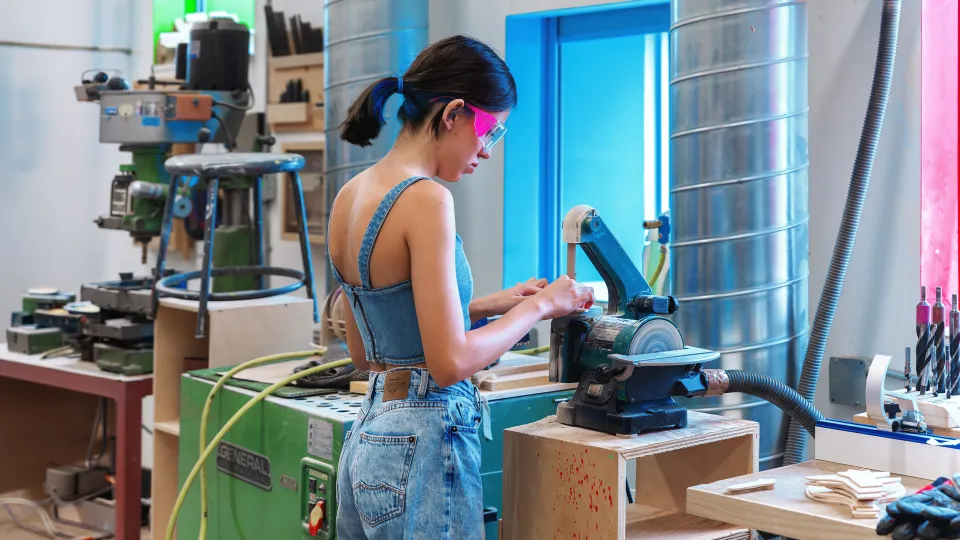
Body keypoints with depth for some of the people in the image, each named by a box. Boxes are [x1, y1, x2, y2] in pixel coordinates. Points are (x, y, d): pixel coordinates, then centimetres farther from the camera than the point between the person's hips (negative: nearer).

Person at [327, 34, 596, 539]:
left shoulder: (350, 195, 8)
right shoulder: (425, 199, -17)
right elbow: (451, 362, -20)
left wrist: (487, 305, 15)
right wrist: (538, 306, -6)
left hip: (365, 439, 9)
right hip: (425, 444, -9)